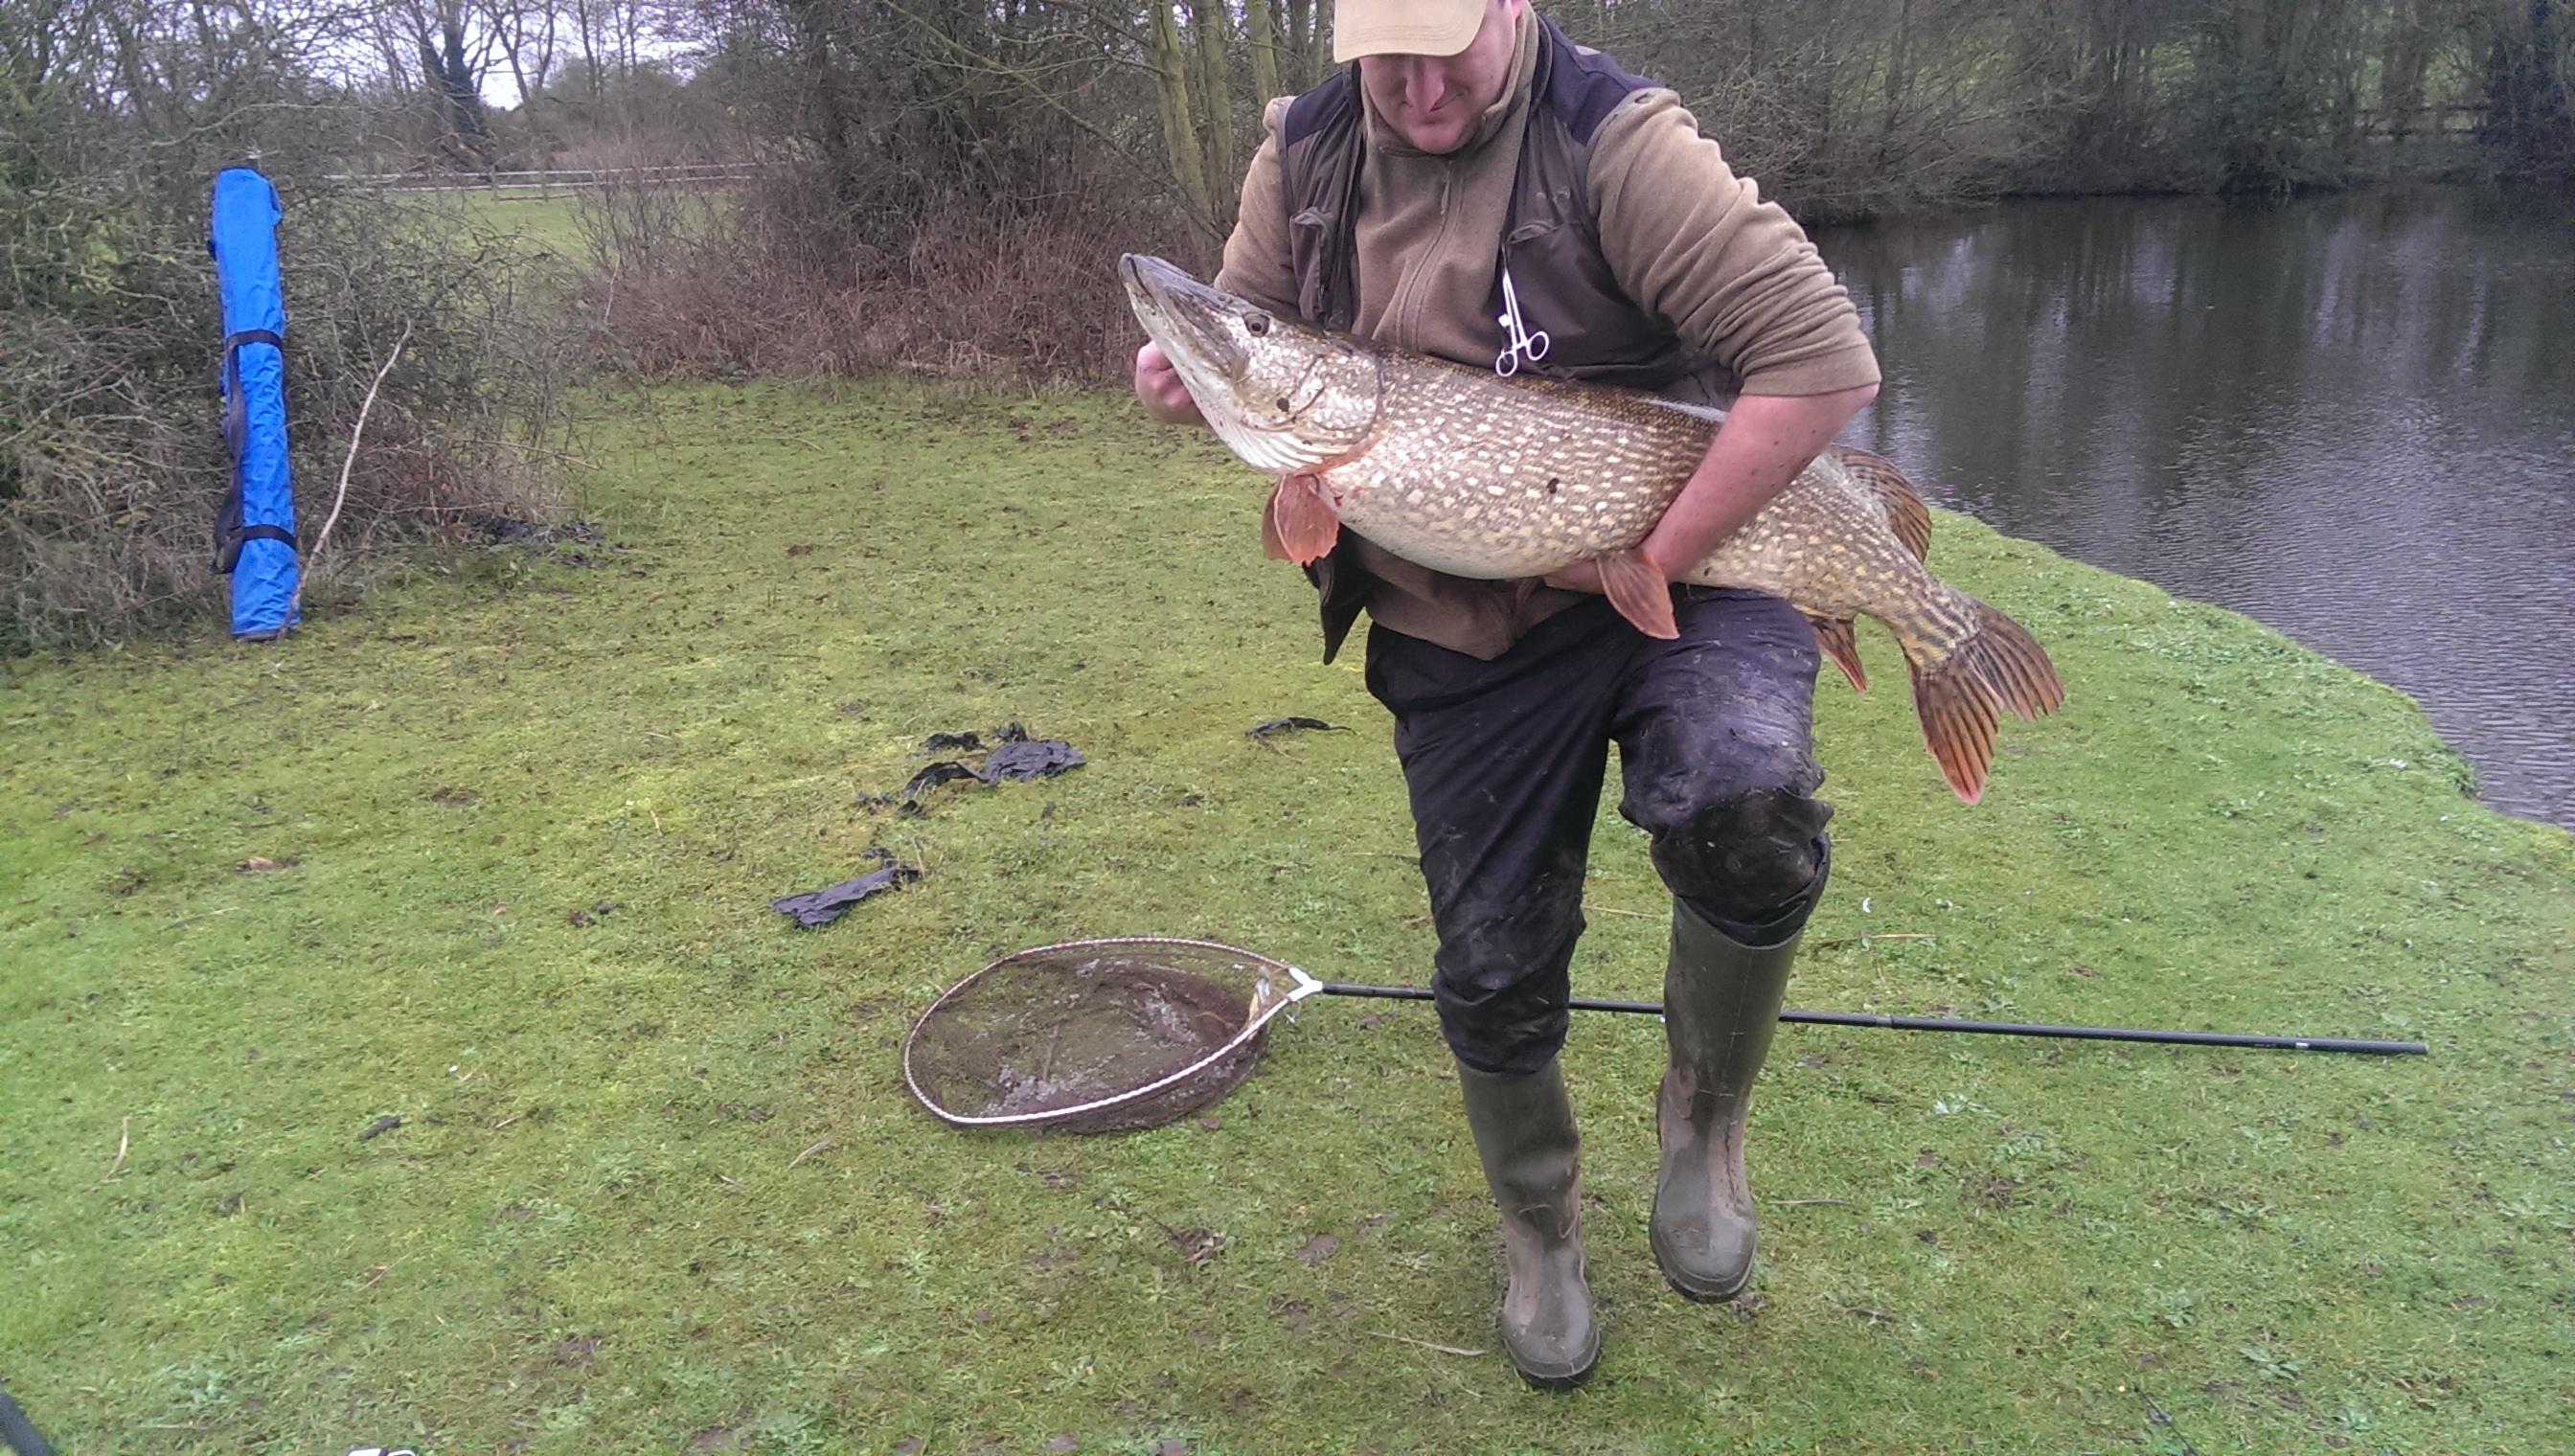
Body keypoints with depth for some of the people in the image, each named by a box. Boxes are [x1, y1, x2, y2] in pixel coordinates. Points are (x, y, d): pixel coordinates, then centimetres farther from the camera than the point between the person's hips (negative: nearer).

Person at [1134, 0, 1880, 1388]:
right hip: (1454, 638, 4)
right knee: (1493, 968, 9)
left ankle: (1704, 1112, -2)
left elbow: (1824, 361, -22)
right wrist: (1188, 376, -11)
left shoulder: (1617, 142, -18)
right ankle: (1539, 1230, 39)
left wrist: (1654, 558, -22)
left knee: (1746, 809, -34)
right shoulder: (1303, 157, -2)